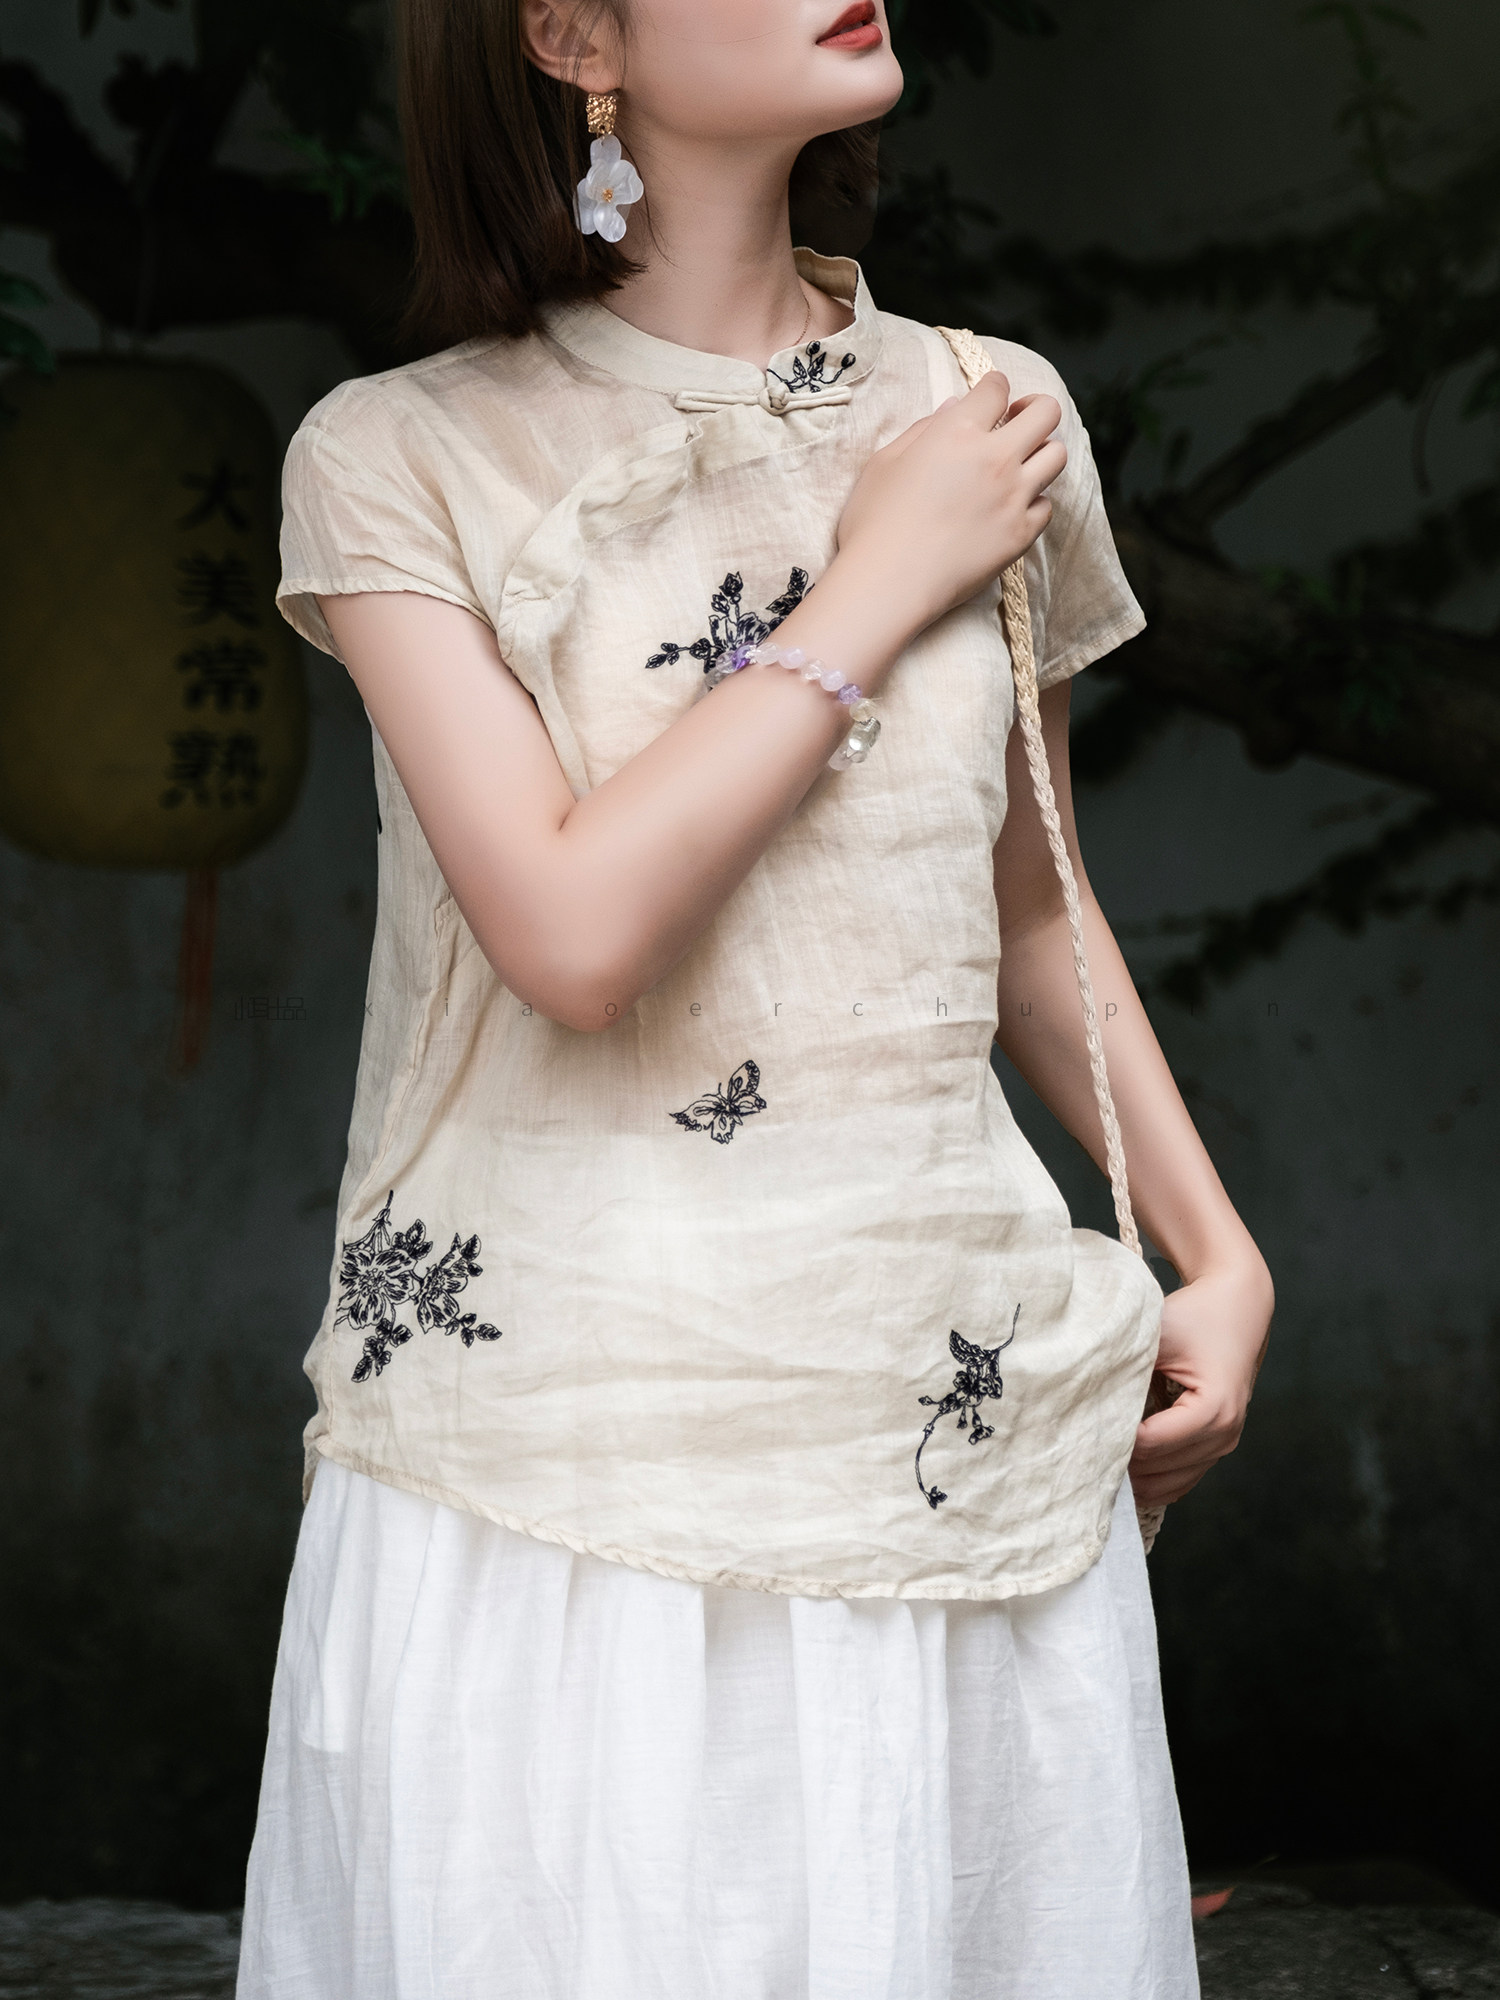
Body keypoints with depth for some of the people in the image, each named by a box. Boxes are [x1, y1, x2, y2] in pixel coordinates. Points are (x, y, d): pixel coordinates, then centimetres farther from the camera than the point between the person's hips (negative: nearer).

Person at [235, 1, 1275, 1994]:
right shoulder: (402, 459, -4)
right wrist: (881, 583, -9)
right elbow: (574, 932, -17)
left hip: (963, 1436, 3)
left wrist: (1218, 1251, 12)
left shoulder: (993, 416, 8)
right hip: (560, 1441, -3)